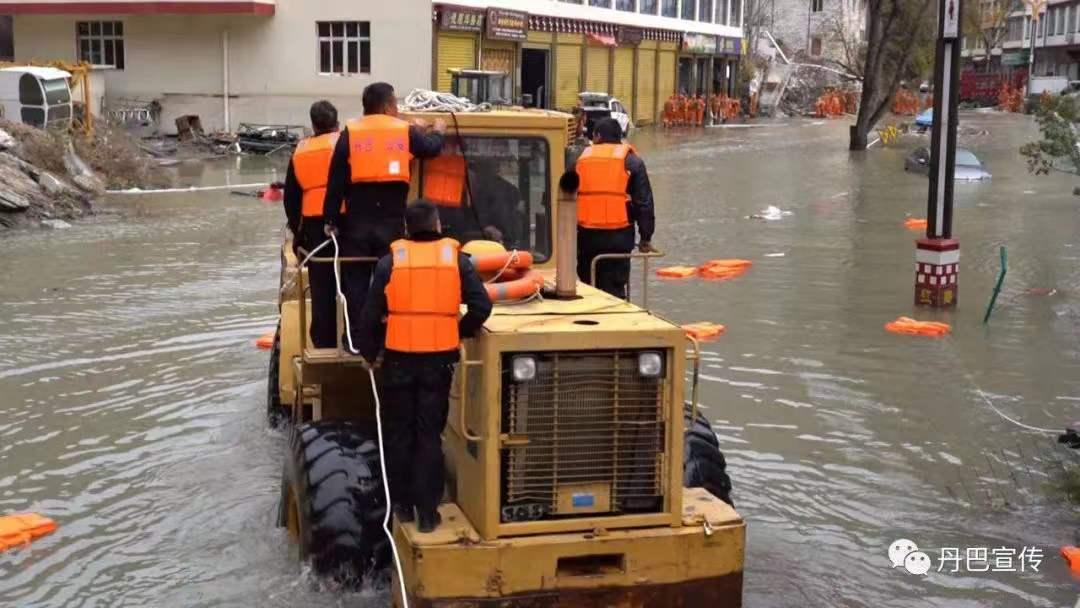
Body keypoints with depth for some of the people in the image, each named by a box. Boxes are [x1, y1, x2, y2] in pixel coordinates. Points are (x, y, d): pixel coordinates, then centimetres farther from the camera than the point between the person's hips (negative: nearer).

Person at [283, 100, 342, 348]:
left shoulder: (300, 153, 9)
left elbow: (291, 198, 12)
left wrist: (297, 230, 21)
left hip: (314, 224, 2)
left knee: (322, 286, 8)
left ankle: (324, 342, 12)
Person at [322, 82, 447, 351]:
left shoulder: (350, 134, 1)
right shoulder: (406, 131, 2)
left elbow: (336, 181, -2)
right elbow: (432, 148, 20)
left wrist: (331, 218, 1)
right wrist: (437, 132, 42)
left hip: (357, 219, 0)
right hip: (392, 219, 0)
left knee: (355, 280, 7)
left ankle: (356, 339, 9)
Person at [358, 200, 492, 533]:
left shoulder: (390, 261, -1)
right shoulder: (456, 259, 0)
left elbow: (371, 314, -1)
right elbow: (481, 306, -5)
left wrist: (370, 352, 14)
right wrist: (461, 332, 12)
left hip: (399, 358, 0)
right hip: (438, 358, 0)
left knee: (398, 432, 14)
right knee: (430, 434, 7)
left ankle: (401, 504, 21)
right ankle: (427, 510, 7)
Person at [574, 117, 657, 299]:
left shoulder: (581, 158, 11)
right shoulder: (631, 161, 5)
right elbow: (644, 202, 1)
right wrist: (646, 238, 6)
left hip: (586, 235, 2)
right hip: (619, 235, -2)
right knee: (614, 289, -1)